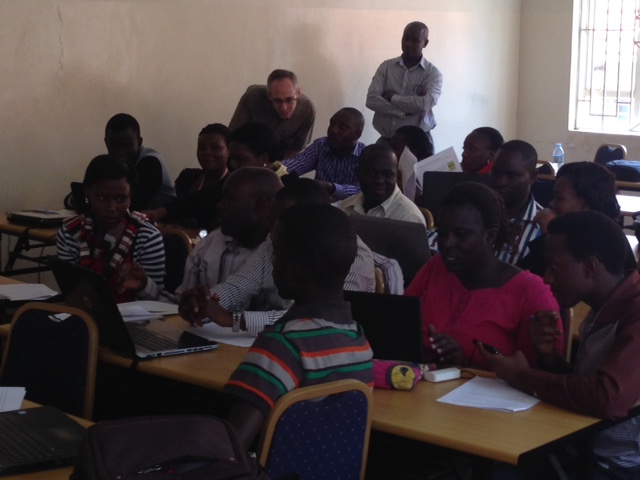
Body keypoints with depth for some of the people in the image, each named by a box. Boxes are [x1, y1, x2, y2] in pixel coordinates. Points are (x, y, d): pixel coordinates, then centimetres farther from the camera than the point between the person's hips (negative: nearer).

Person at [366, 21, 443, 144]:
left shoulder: (433, 73, 0)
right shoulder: (386, 67, 6)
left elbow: (424, 104, -16)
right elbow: (371, 100, -6)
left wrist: (392, 98, -7)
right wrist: (405, 111, -14)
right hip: (386, 139, 2)